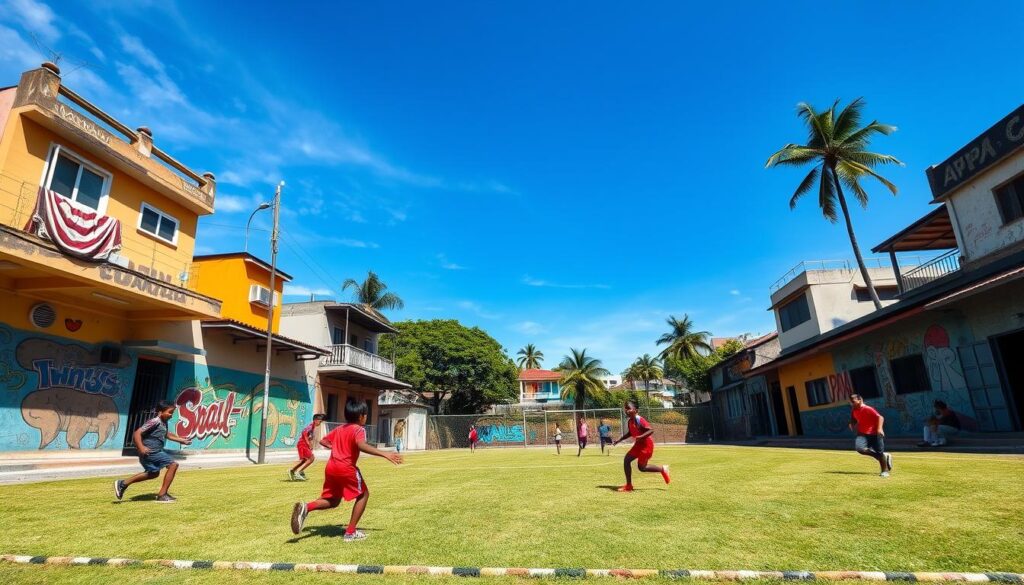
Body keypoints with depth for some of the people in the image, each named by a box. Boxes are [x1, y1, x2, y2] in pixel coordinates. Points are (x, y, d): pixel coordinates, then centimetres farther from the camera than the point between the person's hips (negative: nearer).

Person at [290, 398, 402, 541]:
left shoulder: (339, 429, 16)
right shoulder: (359, 429, -8)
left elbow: (322, 440, 23)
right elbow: (361, 445, -29)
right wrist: (384, 454, -31)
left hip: (331, 467, 8)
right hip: (346, 468, -8)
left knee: (333, 500, 22)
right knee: (363, 495, 10)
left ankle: (305, 508, -2)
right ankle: (351, 532, 7)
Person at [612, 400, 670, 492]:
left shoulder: (639, 420, -21)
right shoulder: (629, 421, 4)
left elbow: (651, 430, -27)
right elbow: (629, 433, 19)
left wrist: (641, 437, -38)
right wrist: (619, 439, 10)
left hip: (646, 444, -8)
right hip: (638, 444, 8)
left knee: (641, 467, -3)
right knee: (626, 460, -1)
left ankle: (662, 469, 17)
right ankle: (628, 485, 7)